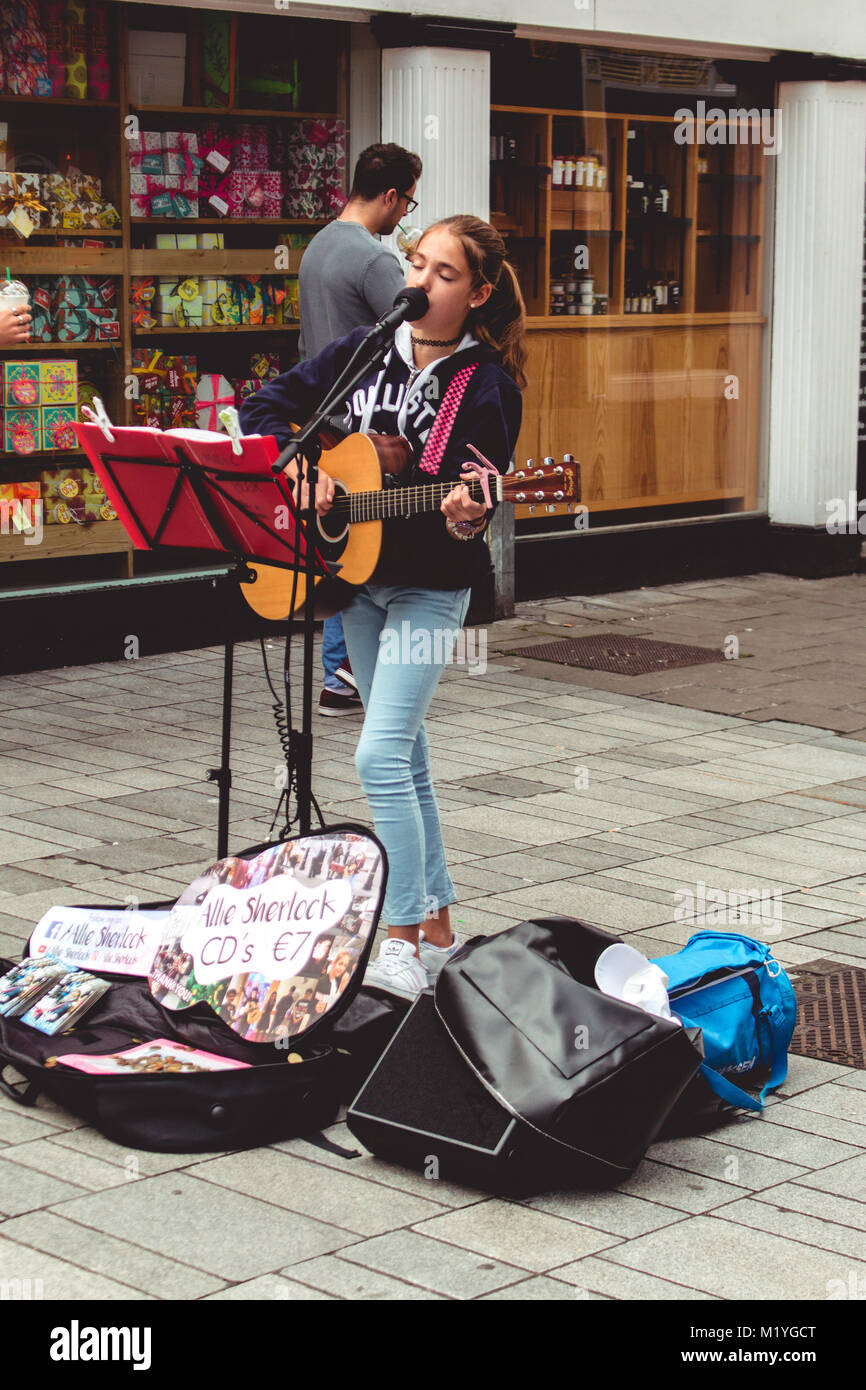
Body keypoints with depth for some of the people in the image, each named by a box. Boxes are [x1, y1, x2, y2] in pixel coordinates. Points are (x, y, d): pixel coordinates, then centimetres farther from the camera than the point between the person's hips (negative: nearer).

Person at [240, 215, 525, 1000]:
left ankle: (403, 943, -7)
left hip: (432, 588, -6)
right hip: (359, 578, 6)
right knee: (406, 759, 12)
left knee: (380, 756, -16)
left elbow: (474, 504, -15)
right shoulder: (365, 352, 3)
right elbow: (267, 406, 6)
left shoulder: (487, 386, -11)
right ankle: (437, 929, 23)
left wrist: (464, 519, -37)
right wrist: (299, 469, -9)